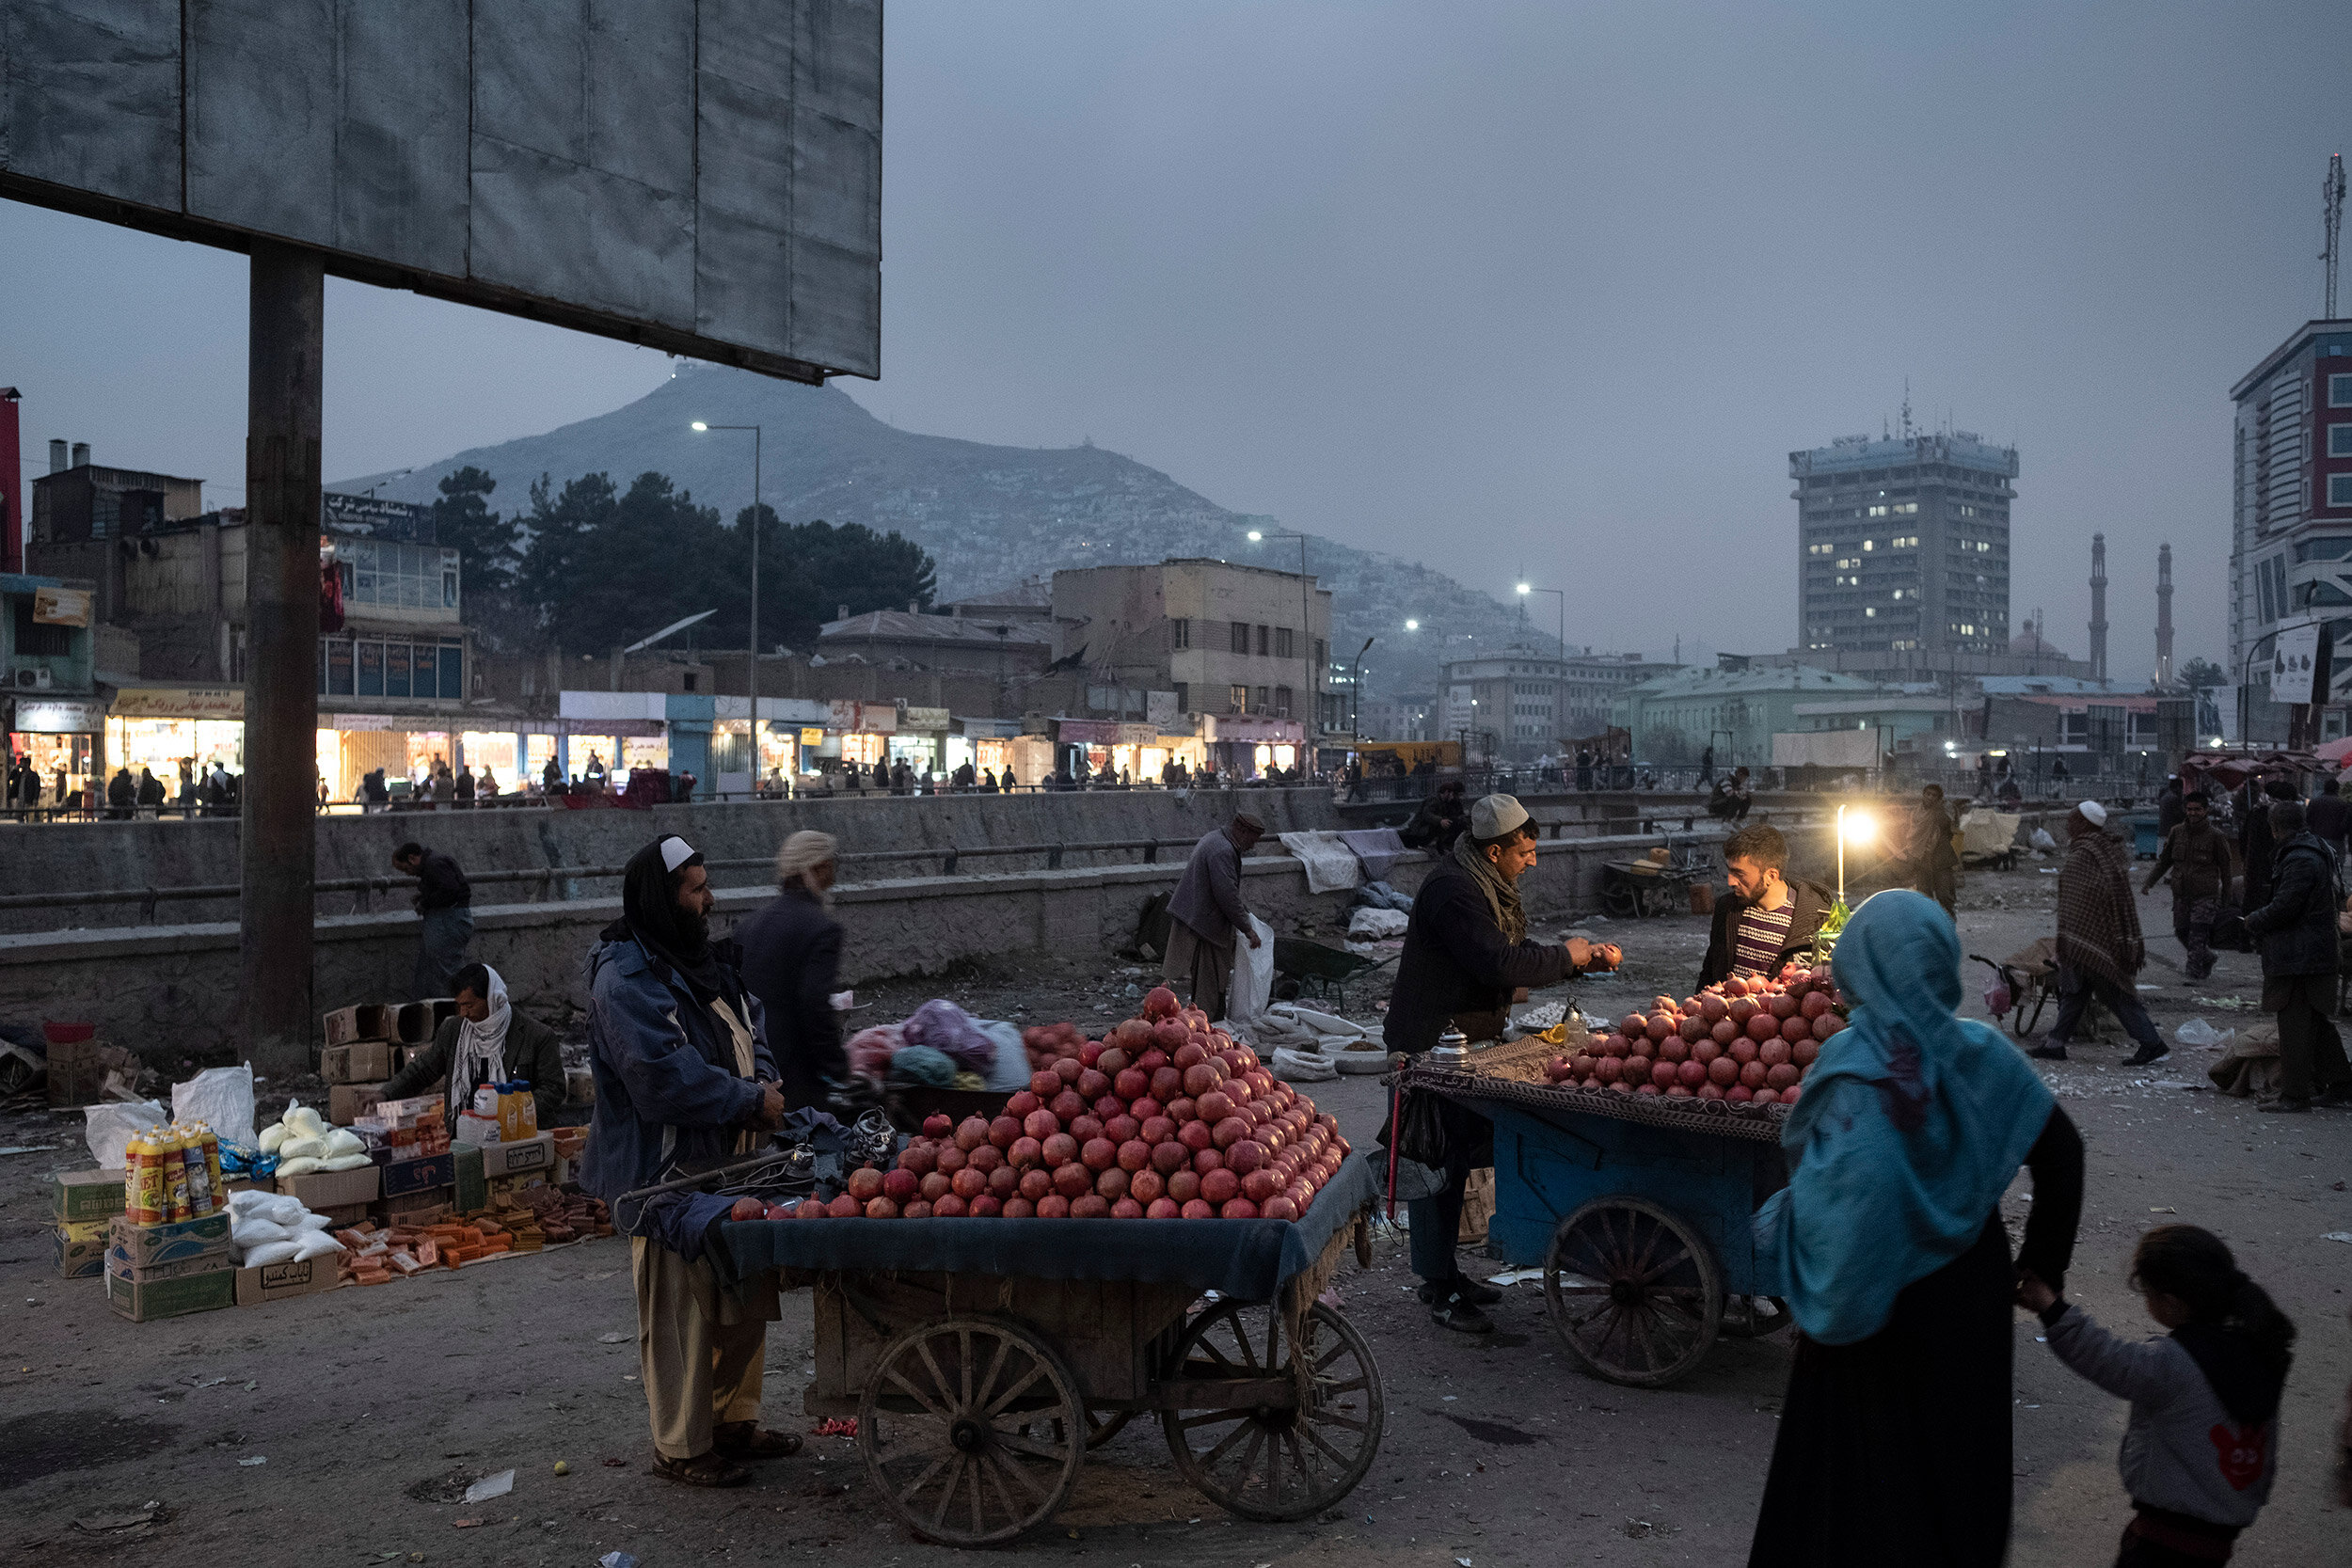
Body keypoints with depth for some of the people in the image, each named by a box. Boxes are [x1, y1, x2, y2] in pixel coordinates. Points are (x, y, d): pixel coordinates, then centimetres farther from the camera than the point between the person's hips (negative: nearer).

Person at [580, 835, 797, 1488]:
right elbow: (666, 1077, -25)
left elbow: (749, 1029, 18)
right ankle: (682, 1448, 15)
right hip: (667, 1172, -9)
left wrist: (763, 1082, -2)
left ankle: (734, 1420, 34)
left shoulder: (702, 959, 12)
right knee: (680, 1313, 1)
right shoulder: (625, 979, -18)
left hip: (729, 1161, 9)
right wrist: (751, 1100, -17)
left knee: (745, 1299, 18)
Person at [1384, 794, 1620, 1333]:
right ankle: (1440, 1290, 3)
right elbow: (1499, 964, -29)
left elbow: (1516, 957, 20)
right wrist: (1564, 955, -15)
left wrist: (1586, 959, 8)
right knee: (1438, 1163, -5)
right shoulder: (1452, 890, -21)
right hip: (1431, 1044, -10)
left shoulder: (1486, 886, 13)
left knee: (1458, 1156, 16)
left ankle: (1444, 1272, 28)